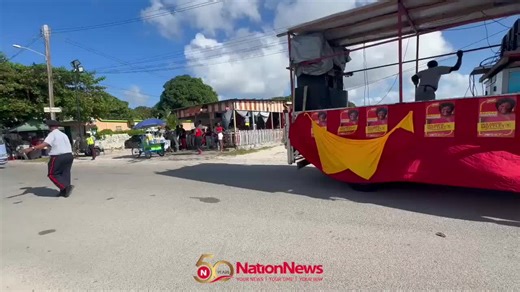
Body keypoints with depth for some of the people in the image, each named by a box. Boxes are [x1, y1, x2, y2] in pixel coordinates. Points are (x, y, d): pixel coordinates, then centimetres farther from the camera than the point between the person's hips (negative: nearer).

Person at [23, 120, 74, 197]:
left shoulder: (52, 134, -5)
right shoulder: (64, 135, 16)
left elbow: (44, 144, -20)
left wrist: (32, 148, -26)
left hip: (58, 157, -7)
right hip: (69, 156, 7)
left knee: (53, 174, 3)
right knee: (65, 173, 13)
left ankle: (67, 186, -12)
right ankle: (64, 191, 17)